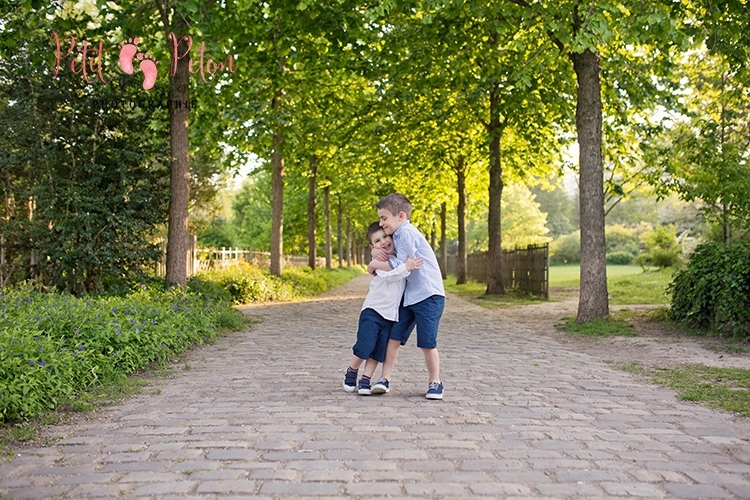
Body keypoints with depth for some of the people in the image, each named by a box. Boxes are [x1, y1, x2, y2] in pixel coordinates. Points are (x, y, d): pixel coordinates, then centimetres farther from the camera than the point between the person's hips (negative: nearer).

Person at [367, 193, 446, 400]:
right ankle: (384, 379, 7)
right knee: (394, 336, 3)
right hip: (408, 296, 9)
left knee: (427, 342, -3)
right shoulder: (398, 234, 12)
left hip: (428, 295, -9)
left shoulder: (407, 233, -15)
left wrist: (375, 264, -5)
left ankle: (435, 382, 13)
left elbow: (400, 265, -19)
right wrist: (376, 253, -2)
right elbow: (381, 248, 23)